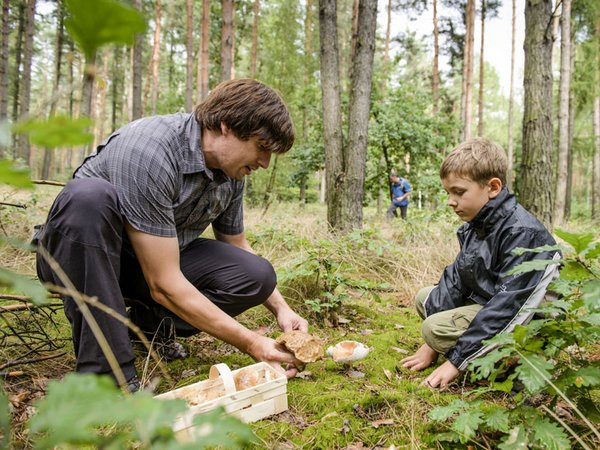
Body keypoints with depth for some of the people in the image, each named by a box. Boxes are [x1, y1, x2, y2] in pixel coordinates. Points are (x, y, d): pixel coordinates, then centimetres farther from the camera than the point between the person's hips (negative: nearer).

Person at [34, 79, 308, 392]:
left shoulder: (231, 170, -7)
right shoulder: (147, 150, -31)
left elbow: (236, 245, 9)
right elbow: (164, 283, -32)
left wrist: (281, 308, -4)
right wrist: (251, 344, -29)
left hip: (158, 260, 6)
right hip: (82, 255, -5)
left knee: (256, 275, -17)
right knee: (89, 195, -38)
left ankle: (147, 322, 4)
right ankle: (105, 369, -27)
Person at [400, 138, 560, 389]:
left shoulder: (522, 233, -26)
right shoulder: (473, 227, 2)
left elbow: (507, 304, -29)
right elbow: (455, 281, 0)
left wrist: (457, 361, -27)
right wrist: (430, 346, -4)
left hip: (520, 323, -9)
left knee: (435, 327, -22)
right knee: (424, 298, 8)